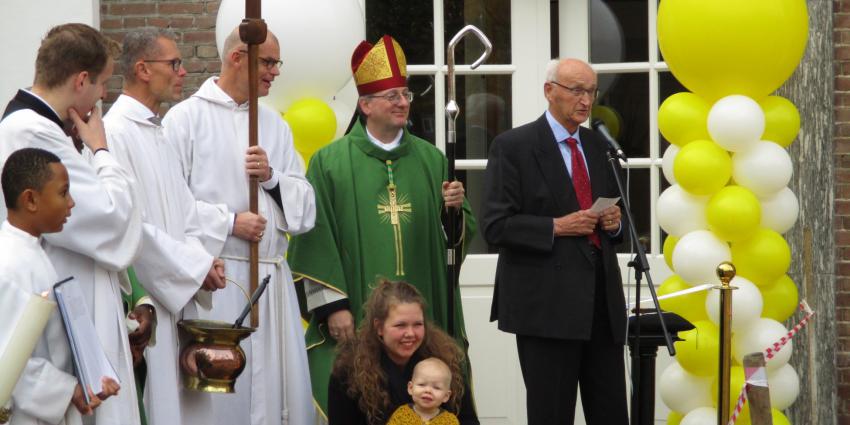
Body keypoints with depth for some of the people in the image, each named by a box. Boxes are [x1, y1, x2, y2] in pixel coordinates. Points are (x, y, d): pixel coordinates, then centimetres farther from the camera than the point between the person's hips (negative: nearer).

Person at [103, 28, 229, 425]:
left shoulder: (157, 134, 16)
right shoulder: (116, 132, -14)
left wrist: (201, 258, 0)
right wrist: (195, 267, -13)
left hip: (177, 295, 9)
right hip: (142, 300, -9)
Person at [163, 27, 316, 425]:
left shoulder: (275, 124, 14)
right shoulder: (186, 118, -3)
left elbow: (305, 210, 11)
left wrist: (272, 177, -6)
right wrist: (228, 222, -15)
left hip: (272, 279, 5)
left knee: (278, 389, 5)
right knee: (220, 390, -5)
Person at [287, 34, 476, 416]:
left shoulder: (432, 160, 11)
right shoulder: (330, 162, 1)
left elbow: (462, 234, 10)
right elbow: (317, 240, -4)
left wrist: (454, 210, -11)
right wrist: (333, 305, -11)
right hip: (355, 319, -3)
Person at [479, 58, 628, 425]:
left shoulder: (597, 146, 15)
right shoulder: (513, 146, -4)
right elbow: (494, 226, -10)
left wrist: (614, 222, 3)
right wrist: (556, 227, -17)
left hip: (603, 298, 6)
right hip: (547, 301, -6)